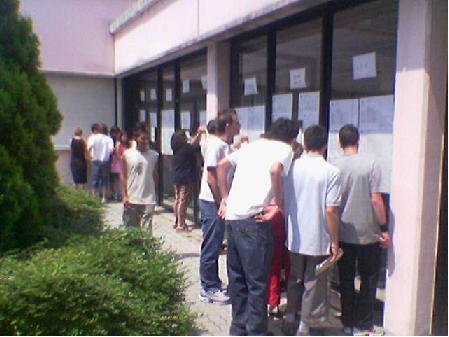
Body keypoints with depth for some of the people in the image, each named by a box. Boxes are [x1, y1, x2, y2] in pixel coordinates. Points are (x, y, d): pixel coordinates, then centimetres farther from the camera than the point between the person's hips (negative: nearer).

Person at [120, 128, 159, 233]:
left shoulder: (154, 155, 1)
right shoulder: (127, 154, 0)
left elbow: (155, 176, 9)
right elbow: (123, 176, 2)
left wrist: (156, 195, 10)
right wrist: (124, 196, -4)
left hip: (148, 200, 0)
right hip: (131, 200, 0)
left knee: (147, 231, -2)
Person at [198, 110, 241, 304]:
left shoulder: (225, 146, 10)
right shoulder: (216, 145, -17)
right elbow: (211, 178, -20)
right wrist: (220, 203, -16)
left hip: (219, 202, 9)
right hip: (212, 202, -9)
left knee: (215, 246, 17)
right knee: (211, 248, 1)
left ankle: (213, 285, 29)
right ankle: (208, 289, 12)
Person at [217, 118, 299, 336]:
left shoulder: (252, 145, 19)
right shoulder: (285, 149, 2)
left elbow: (222, 166, 20)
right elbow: (274, 170, -19)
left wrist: (225, 198, 21)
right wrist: (279, 205, -10)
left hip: (232, 216, 7)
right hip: (253, 219, -7)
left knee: (237, 277, 17)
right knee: (257, 281, 4)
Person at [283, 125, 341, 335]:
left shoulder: (292, 167, -3)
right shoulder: (331, 172, -14)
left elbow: (282, 201, 1)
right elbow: (331, 210, -15)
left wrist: (287, 230, 10)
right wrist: (335, 241, -7)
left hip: (295, 237, 4)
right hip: (318, 239, -3)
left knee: (294, 279, 21)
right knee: (313, 283, 12)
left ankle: (290, 317, 31)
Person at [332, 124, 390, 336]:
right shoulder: (371, 164, -11)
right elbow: (376, 200, -14)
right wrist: (384, 229, -4)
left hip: (343, 233, 2)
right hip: (368, 233, -2)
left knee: (345, 280, 14)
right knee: (368, 280, 13)